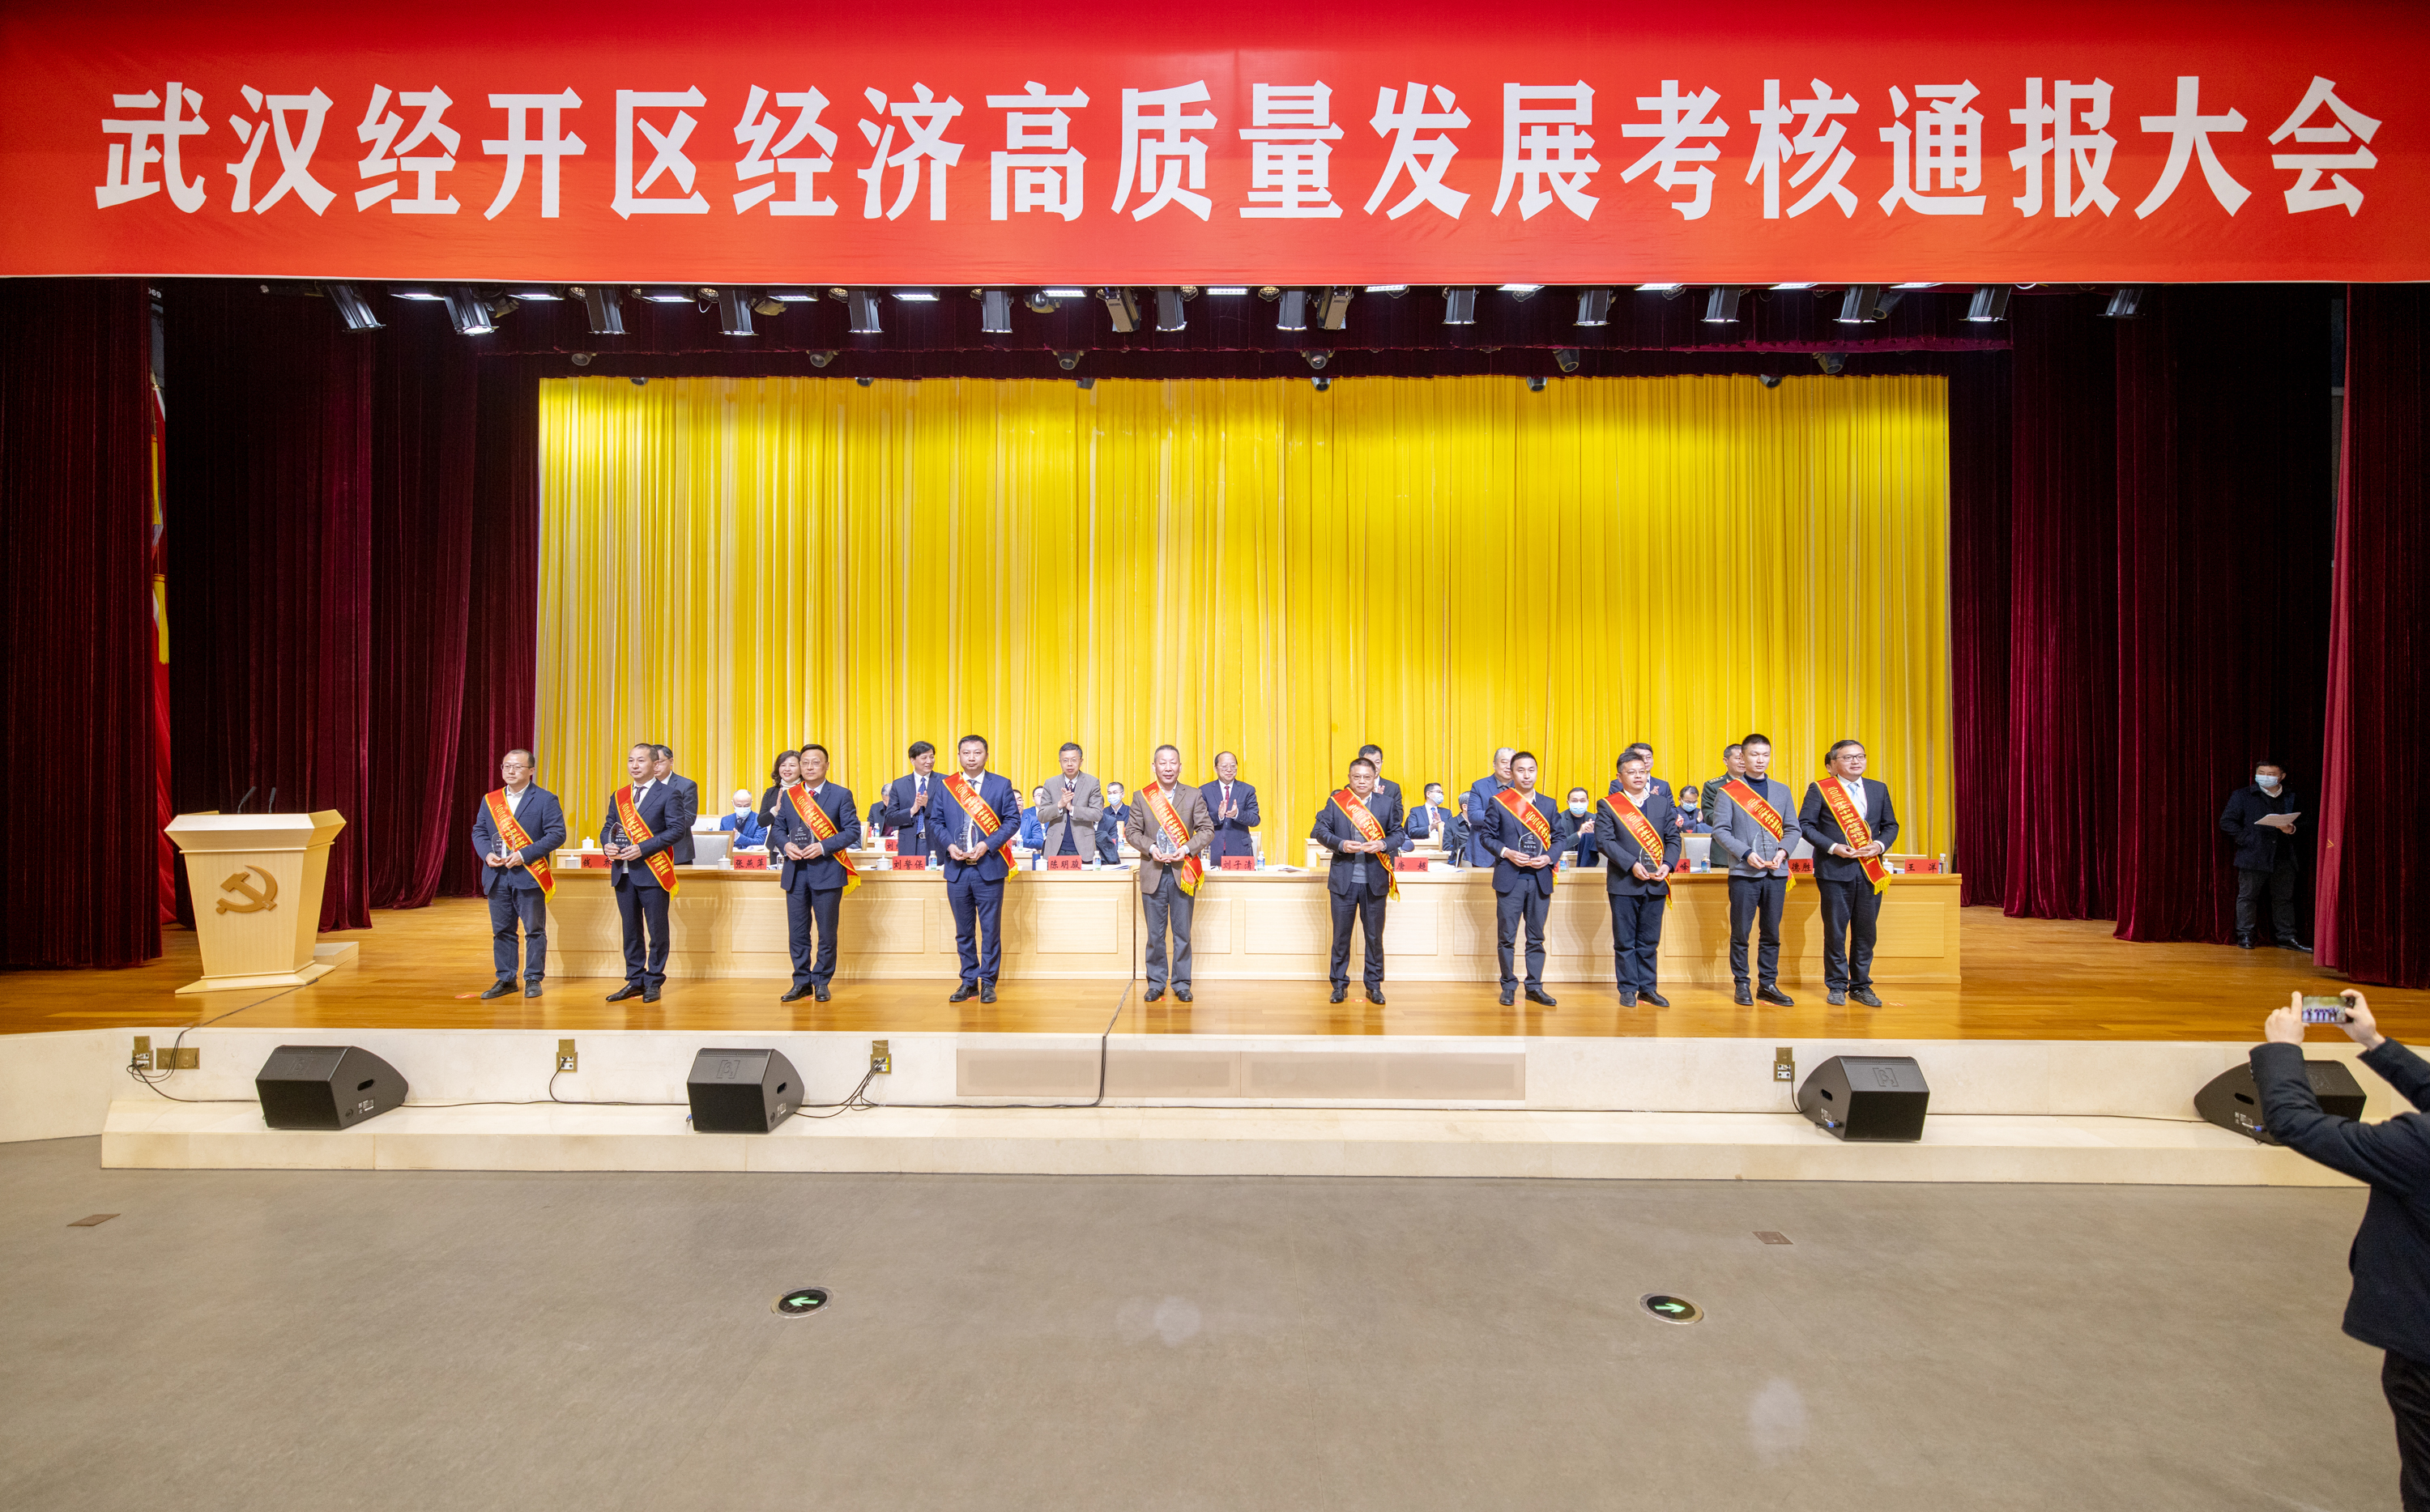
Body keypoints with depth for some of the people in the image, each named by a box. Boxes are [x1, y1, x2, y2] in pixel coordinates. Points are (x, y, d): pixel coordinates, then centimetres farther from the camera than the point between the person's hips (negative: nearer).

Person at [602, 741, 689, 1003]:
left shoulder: (669, 794, -2)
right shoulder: (618, 796, 16)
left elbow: (678, 828, -11)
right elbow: (607, 827, 18)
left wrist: (643, 848, -17)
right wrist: (607, 845, -5)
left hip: (652, 871, -5)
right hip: (623, 872, 6)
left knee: (657, 929, 1)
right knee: (631, 929, 12)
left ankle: (653, 981, 11)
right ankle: (635, 980, 20)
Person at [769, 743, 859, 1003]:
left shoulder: (841, 794, 0)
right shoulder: (789, 795, 11)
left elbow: (853, 830, -5)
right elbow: (778, 828, 15)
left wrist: (823, 847, -16)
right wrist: (785, 845, -7)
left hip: (827, 871, -3)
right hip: (795, 871, 3)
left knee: (827, 932, 3)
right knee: (797, 932, 7)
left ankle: (821, 982, 14)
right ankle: (802, 982, 17)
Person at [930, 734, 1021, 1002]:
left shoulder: (1001, 785, 3)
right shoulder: (945, 785, 9)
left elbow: (1012, 820, -2)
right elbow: (935, 821, 9)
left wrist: (987, 844, -13)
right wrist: (949, 845, -8)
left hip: (989, 868, -2)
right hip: (957, 869, 2)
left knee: (990, 930, 2)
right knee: (963, 931, 10)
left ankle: (988, 983, 12)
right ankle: (969, 981, 21)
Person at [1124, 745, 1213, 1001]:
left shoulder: (1194, 796, 4)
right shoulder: (1142, 797, 5)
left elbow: (1207, 829, 2)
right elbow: (1131, 830, 5)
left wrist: (1186, 849, -13)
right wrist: (1151, 848, -12)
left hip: (1183, 872, 0)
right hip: (1153, 874, 0)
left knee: (1182, 932, 5)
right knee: (1155, 933, 7)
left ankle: (1181, 983, 16)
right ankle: (1156, 982, 18)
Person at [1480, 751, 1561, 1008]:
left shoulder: (1548, 804, 9)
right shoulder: (1498, 803, 1)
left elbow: (1558, 837, 10)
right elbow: (1488, 836, 2)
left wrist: (1548, 857, -8)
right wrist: (1506, 853, -14)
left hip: (1540, 879, 3)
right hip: (1509, 878, -2)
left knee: (1536, 937, 8)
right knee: (1506, 937, 2)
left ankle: (1534, 987, 17)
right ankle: (1509, 986, 14)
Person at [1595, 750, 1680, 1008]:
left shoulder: (1662, 802, 12)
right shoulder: (1608, 805, 0)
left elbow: (1673, 838, 10)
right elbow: (1604, 840, -9)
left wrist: (1667, 864, -7)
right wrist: (1632, 864, -18)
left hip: (1656, 882, 3)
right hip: (1624, 882, -3)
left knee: (1649, 941, 9)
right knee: (1625, 941, 2)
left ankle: (1648, 988, 18)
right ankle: (1628, 989, 10)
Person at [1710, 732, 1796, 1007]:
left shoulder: (1781, 790, 14)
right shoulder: (1729, 791, 1)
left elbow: (1791, 828, 12)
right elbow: (1720, 830, -4)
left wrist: (1784, 851, -6)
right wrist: (1746, 853, -14)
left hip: (1776, 872, 4)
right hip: (1744, 871, -3)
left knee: (1772, 932, 7)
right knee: (1740, 932, 1)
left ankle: (1768, 984, 16)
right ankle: (1742, 985, 10)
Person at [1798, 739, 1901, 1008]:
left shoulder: (1879, 789, 12)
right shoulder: (1820, 790, -2)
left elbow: (1891, 825, 15)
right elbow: (1805, 824, -4)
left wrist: (1880, 844, -5)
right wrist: (1832, 847, -15)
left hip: (1870, 871, 4)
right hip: (1835, 870, -4)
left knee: (1865, 931, 8)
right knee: (1835, 931, 2)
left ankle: (1861, 985, 20)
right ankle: (1837, 986, 13)